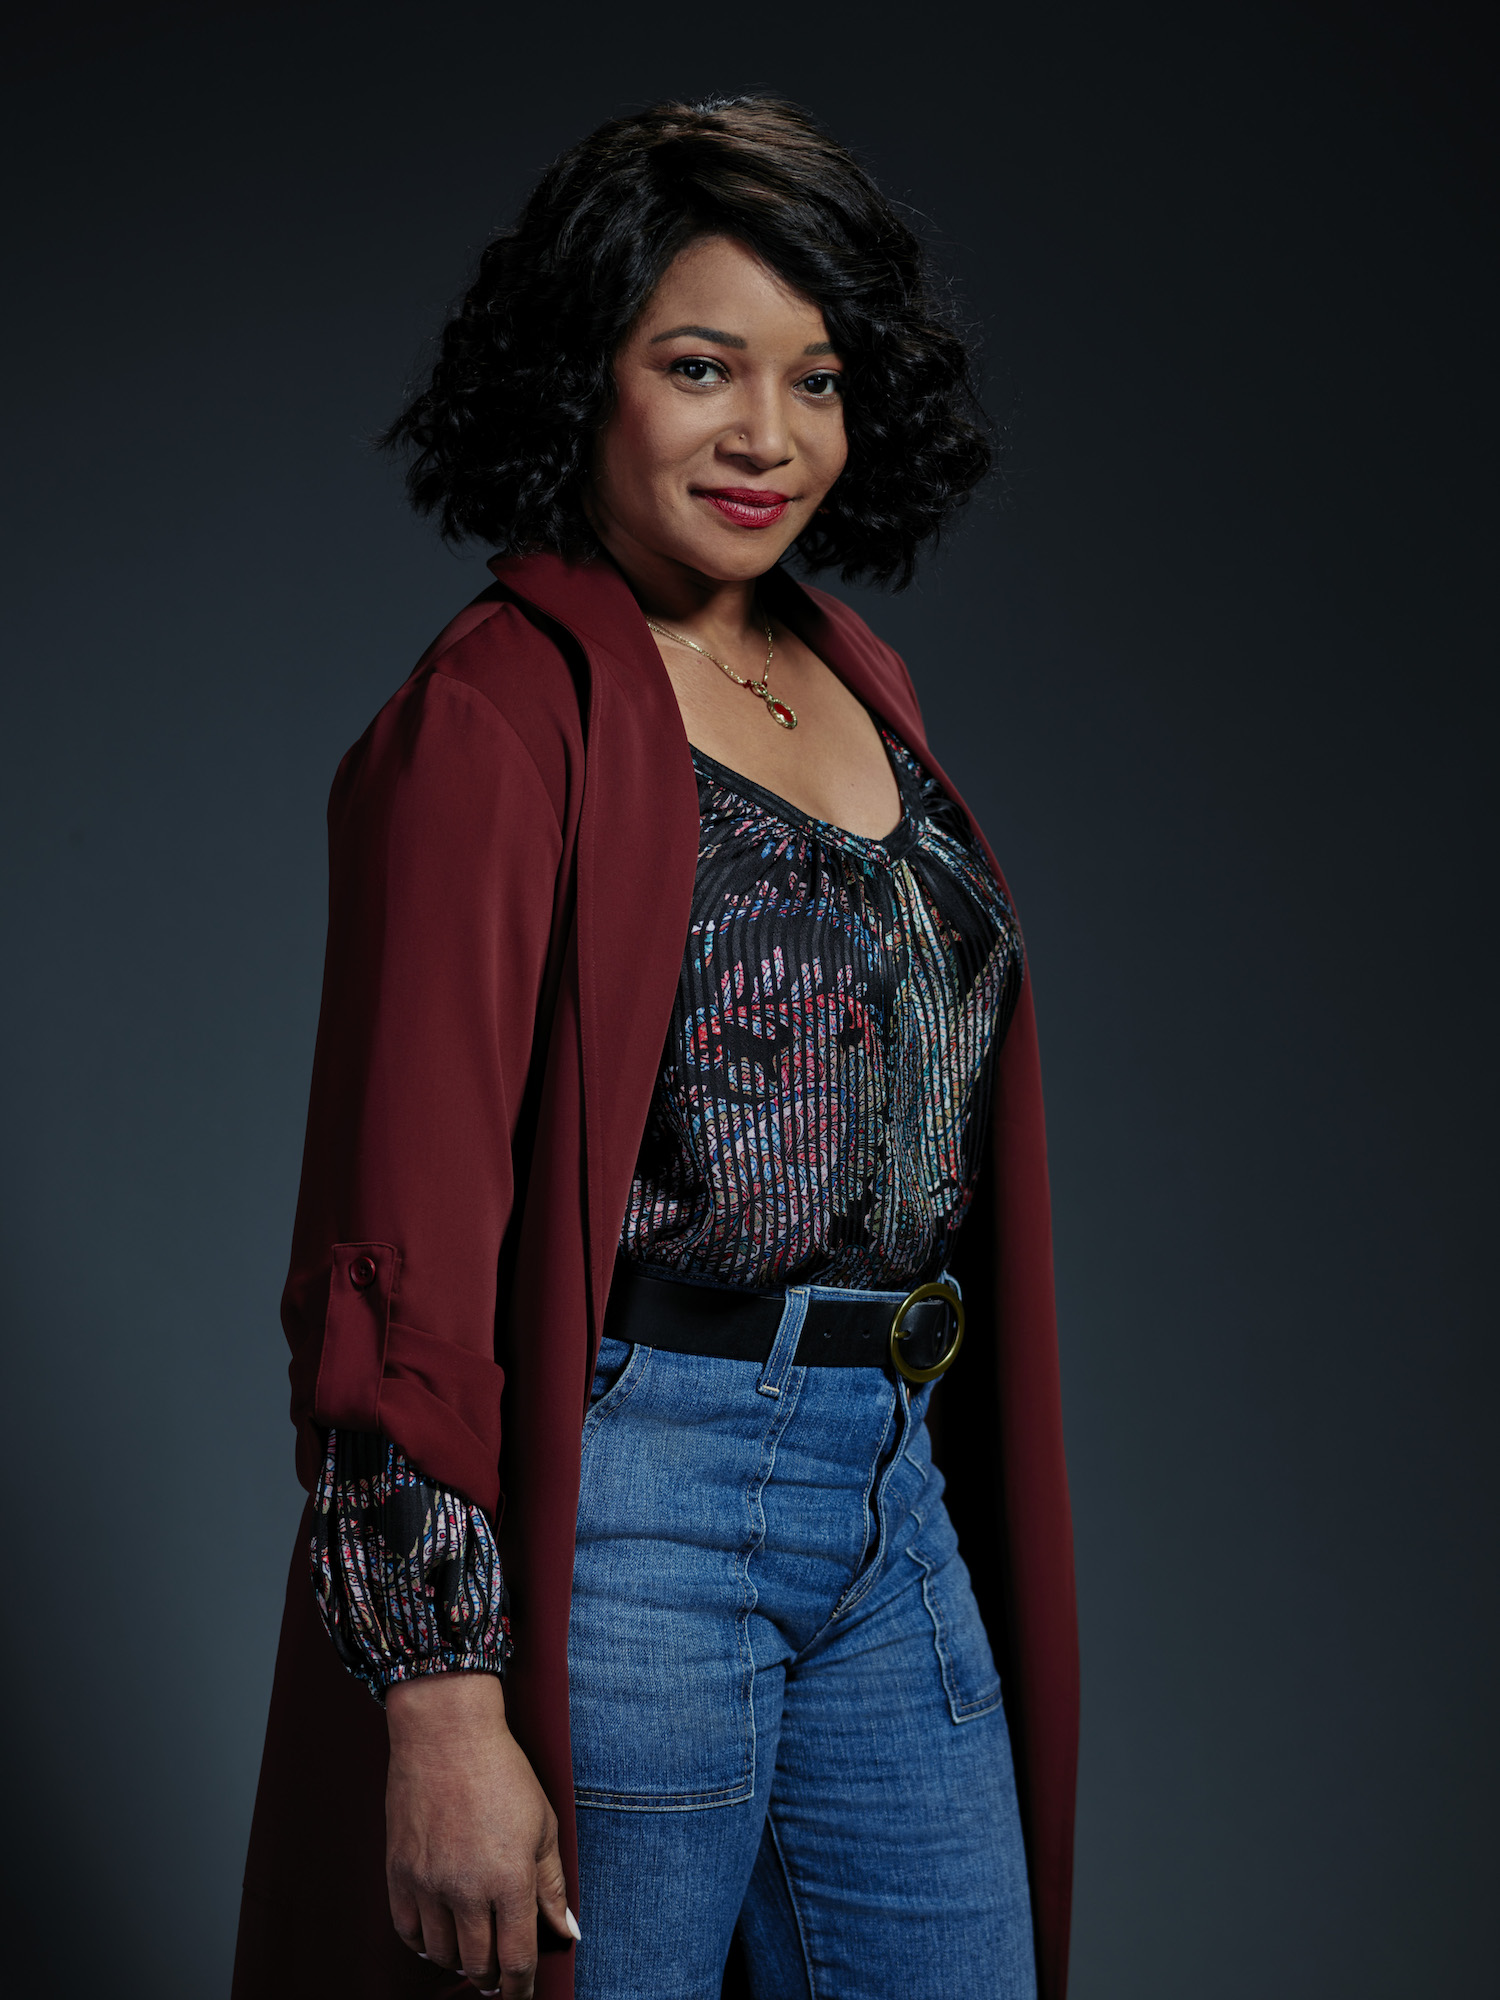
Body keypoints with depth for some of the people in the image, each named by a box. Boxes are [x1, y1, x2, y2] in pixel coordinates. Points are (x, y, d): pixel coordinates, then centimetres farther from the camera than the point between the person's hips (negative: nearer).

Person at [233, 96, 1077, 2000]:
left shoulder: (859, 683, 12)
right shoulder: (496, 715, -11)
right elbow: (404, 1238, -16)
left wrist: (972, 1501, 18)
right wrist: (442, 1701, -19)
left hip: (895, 1503, 7)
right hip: (626, 1509, -7)